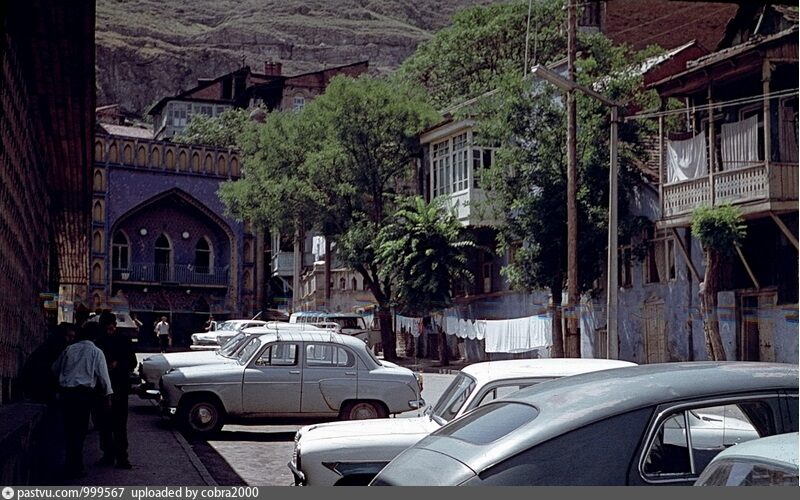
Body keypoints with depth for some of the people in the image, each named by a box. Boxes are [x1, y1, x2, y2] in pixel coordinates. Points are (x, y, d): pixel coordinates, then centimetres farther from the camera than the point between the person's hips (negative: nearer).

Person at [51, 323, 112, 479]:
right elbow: (103, 375, -2)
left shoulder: (69, 349, 9)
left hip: (65, 391, 4)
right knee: (80, 430, 1)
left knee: (69, 429, 11)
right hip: (84, 393, -4)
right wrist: (107, 395, 6)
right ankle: (75, 467, 2)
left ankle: (71, 464, 18)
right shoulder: (96, 352, -1)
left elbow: (55, 369, 19)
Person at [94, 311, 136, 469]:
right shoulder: (97, 342, 8)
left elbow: (132, 363, 3)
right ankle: (108, 454, 13)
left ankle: (121, 456, -7)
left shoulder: (123, 341, 3)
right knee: (104, 423, 5)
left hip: (119, 387, -3)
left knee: (120, 423, -7)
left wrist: (117, 364, -12)